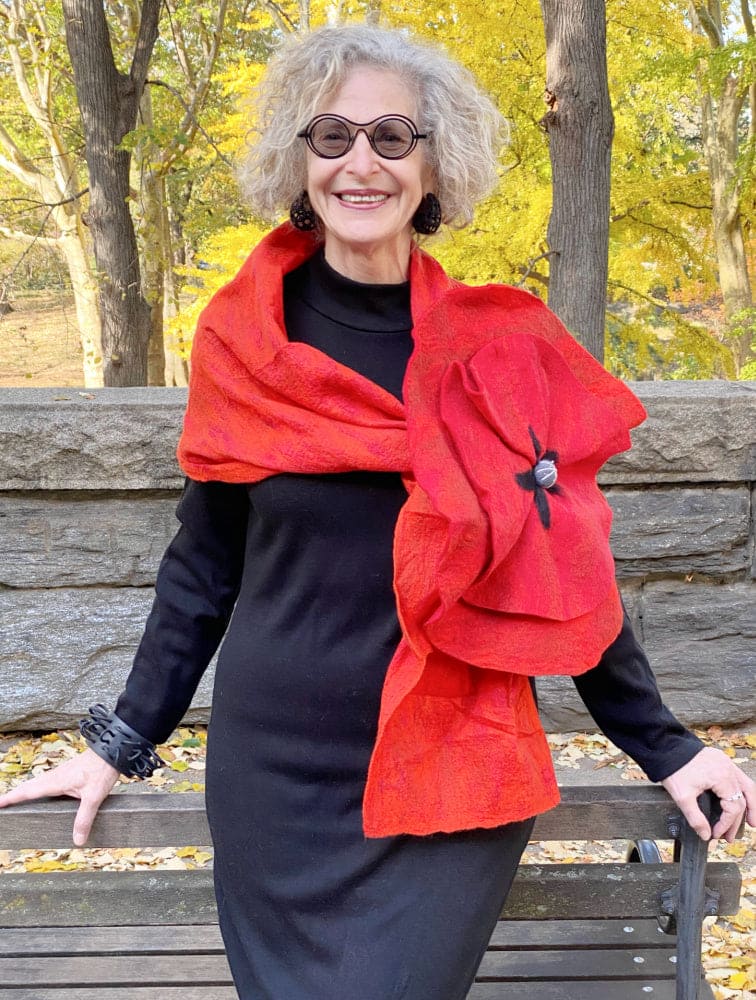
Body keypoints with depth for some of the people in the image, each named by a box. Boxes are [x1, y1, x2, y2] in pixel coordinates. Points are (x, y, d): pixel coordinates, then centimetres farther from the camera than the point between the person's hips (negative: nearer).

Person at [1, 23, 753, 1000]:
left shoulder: (500, 351, -4)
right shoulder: (244, 343, -3)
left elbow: (563, 569, 3)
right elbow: (204, 562, 6)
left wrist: (661, 745, 4)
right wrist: (120, 741, 7)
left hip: (453, 777, -1)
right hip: (276, 774, 1)